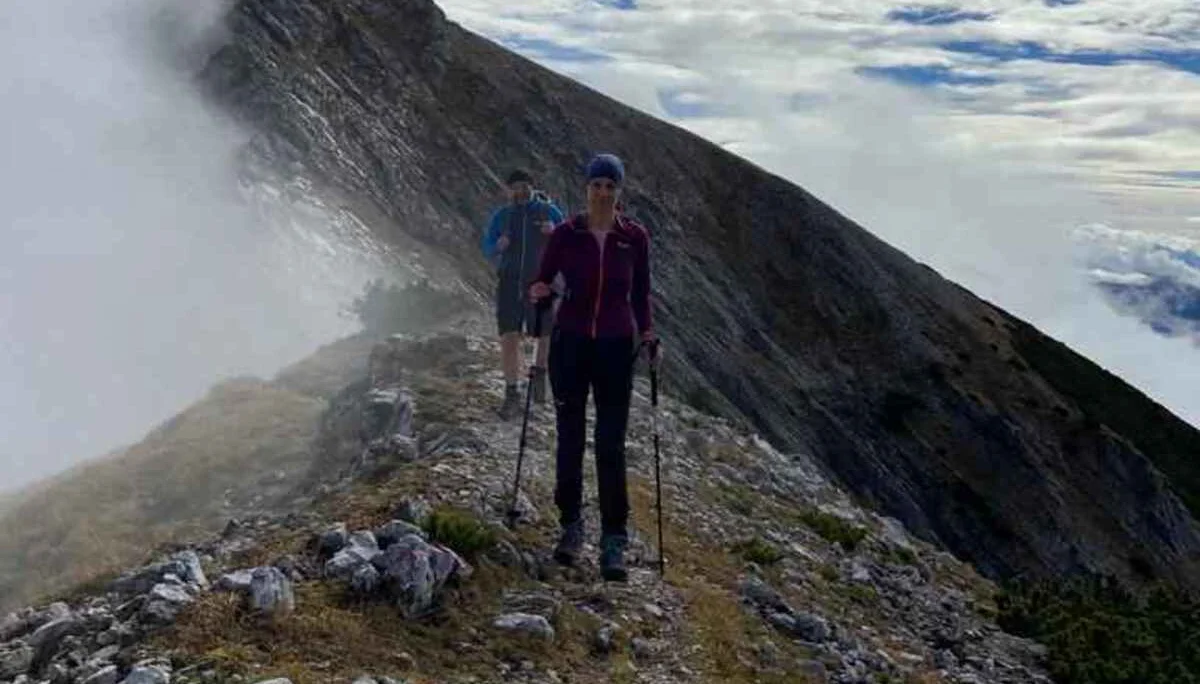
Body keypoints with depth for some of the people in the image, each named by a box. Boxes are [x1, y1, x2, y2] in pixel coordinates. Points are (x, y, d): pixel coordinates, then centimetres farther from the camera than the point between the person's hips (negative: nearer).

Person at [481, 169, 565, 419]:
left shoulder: (548, 211, 5)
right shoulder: (501, 216, 9)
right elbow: (487, 249, 11)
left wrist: (555, 233, -20)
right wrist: (498, 246, -12)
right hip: (509, 283, 1)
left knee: (547, 335, 5)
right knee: (509, 338, -7)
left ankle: (539, 373, 35)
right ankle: (511, 394, 1)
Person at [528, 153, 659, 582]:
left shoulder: (635, 237, 2)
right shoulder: (565, 234, 0)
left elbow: (641, 295, 10)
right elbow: (542, 281, 5)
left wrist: (648, 335, -3)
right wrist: (538, 292, -18)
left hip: (616, 348, 0)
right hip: (570, 344, 1)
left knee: (611, 444, -3)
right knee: (570, 438, 6)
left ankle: (614, 540, 3)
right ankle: (571, 525, 21)